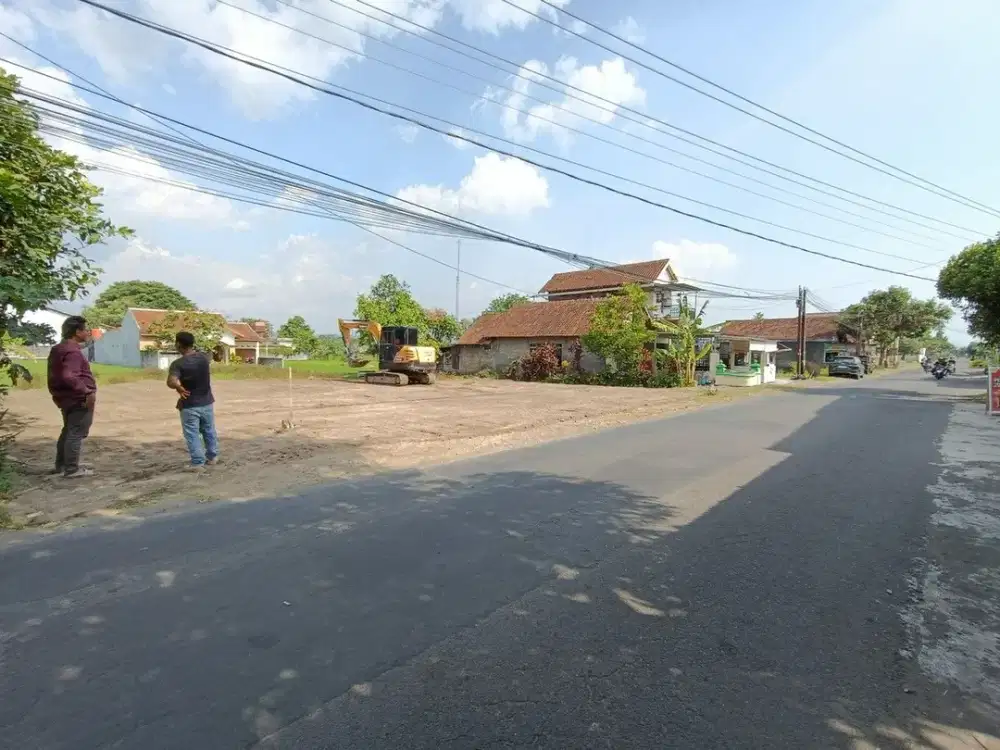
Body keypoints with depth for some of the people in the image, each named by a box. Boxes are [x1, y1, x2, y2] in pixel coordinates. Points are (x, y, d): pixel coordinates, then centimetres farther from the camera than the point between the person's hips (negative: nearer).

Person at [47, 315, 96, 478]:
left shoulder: (58, 349, 13)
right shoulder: (73, 351, -20)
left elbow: (58, 375, 19)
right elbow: (69, 377, -32)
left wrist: (57, 393, 25)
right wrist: (87, 392, -30)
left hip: (66, 398, 10)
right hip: (79, 400, -10)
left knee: (68, 431, 20)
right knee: (77, 434, -4)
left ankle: (61, 465, 29)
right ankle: (72, 469, 0)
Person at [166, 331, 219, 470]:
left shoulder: (178, 364, -18)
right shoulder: (204, 357, -2)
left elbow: (171, 382, -31)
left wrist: (179, 388, -12)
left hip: (189, 405, -5)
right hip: (207, 402, 5)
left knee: (192, 435, 3)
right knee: (209, 431, 18)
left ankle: (198, 463, 4)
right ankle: (212, 457, 30)